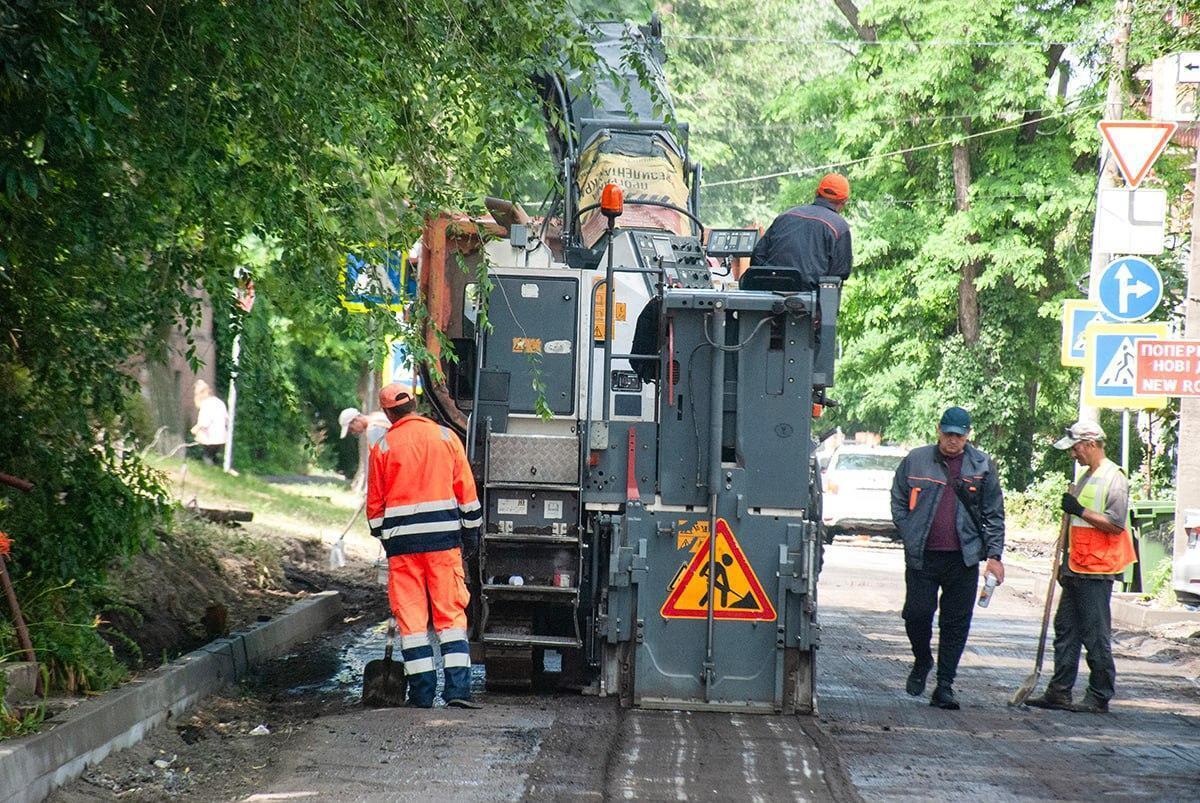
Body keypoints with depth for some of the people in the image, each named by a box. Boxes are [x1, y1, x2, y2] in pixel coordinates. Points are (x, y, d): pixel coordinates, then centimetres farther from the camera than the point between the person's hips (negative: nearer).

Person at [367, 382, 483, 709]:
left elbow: (374, 504, 8)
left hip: (401, 542, 0)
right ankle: (457, 688, -8)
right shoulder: (445, 437, 4)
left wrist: (383, 536, 23)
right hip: (444, 537, 0)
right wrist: (471, 532, 13)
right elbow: (466, 490, 4)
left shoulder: (383, 447, 3)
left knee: (411, 616, 4)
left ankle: (422, 691, 2)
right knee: (451, 613, 2)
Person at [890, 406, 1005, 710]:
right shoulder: (915, 461, 5)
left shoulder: (982, 466, 5)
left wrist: (994, 554, -1)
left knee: (956, 624, 2)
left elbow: (994, 515, 8)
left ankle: (944, 687, 9)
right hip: (922, 557, 0)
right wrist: (911, 539, 1)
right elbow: (898, 503, 12)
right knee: (917, 614, -5)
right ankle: (922, 662, 25)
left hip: (963, 559, 0)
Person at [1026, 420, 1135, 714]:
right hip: (1077, 570, 9)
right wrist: (1067, 559, 24)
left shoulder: (1113, 478, -11)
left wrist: (1079, 510, -19)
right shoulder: (1086, 478, 18)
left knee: (1096, 636, -5)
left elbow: (1116, 524, -19)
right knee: (1066, 631, 10)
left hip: (1097, 573, -9)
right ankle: (1059, 692, 14)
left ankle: (1100, 698, 1)